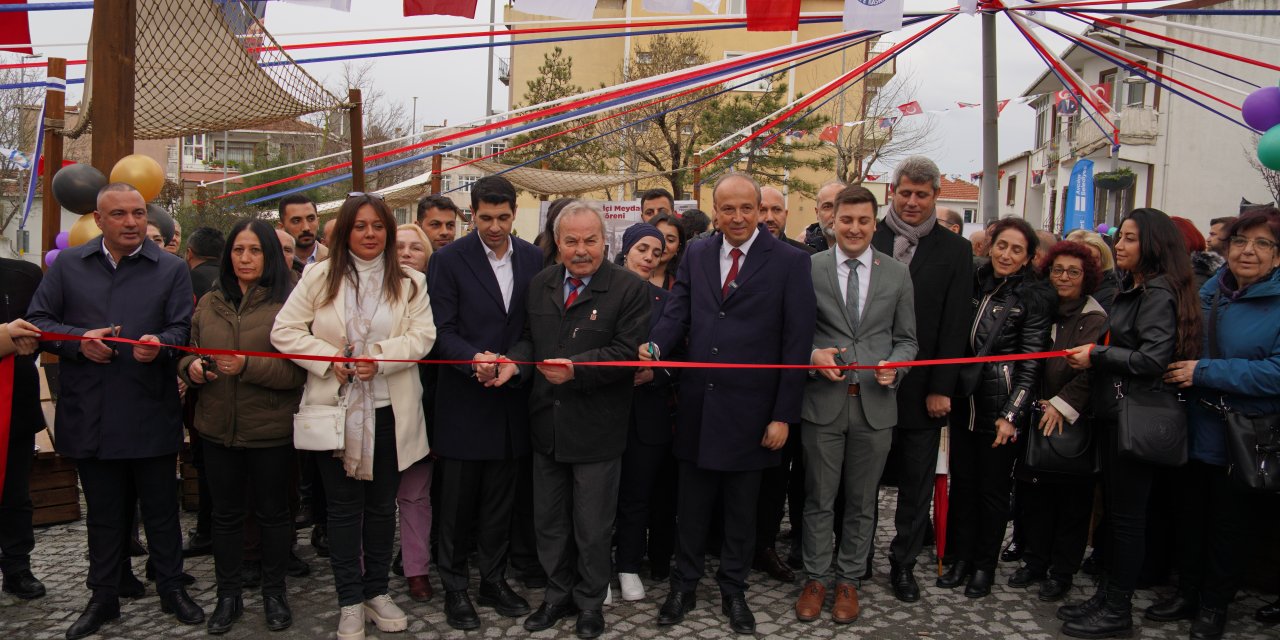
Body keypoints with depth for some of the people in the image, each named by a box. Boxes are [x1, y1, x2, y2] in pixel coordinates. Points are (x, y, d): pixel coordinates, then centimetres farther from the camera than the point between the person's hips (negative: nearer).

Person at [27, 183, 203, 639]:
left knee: (161, 509, 9)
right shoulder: (67, 265, 7)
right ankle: (104, 598, 27)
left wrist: (160, 343, -22)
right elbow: (37, 321, 7)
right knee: (103, 512, 14)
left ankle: (172, 590, 24)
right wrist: (79, 340, -11)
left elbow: (184, 330, 0)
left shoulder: (171, 269, 3)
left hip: (152, 415, -1)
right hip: (90, 414, 2)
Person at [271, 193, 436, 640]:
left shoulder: (409, 282, 2)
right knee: (344, 506, 7)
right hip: (335, 407, -1)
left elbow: (422, 335, -7)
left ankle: (376, 590, 29)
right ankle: (350, 603, 18)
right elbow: (284, 331, -2)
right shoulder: (319, 277, 1)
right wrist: (330, 360, -14)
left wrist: (379, 357, -21)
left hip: (389, 411, 1)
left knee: (382, 504, 13)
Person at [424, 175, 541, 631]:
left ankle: (494, 580, 28)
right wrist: (475, 360, -26)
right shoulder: (449, 260, -6)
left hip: (511, 400, 3)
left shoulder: (532, 259, 5)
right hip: (464, 401, -3)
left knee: (501, 499, 13)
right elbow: (443, 331, -10)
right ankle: (454, 587, 23)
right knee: (458, 499, 7)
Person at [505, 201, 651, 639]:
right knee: (548, 520, 18)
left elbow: (626, 351, -18)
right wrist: (514, 362, -9)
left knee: (593, 525, 10)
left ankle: (590, 601, 30)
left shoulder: (629, 289, -11)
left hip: (596, 428, -5)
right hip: (547, 423, 5)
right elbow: (530, 338, 12)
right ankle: (559, 593, 37)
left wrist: (576, 368, -30)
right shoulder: (540, 285, 7)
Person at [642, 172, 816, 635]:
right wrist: (655, 347, -22)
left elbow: (797, 343, -7)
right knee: (691, 506, 14)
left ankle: (733, 592, 31)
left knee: (741, 510, 13)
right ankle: (683, 587, 30)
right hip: (697, 406, 3)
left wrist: (784, 415, -10)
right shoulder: (695, 256, 8)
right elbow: (677, 313, 2)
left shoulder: (790, 262, -5)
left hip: (749, 409, -3)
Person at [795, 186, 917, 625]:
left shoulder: (897, 273, 6)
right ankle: (816, 578, 26)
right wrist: (813, 356, -16)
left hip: (874, 403, 2)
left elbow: (906, 338, 8)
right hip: (823, 401, -1)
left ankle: (849, 580, 28)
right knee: (819, 499, 9)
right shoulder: (808, 268, -1)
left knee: (862, 502, 13)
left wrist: (895, 365, -11)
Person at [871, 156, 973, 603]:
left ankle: (903, 563, 26)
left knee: (916, 482, 11)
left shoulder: (954, 251, 1)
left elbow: (955, 326, -2)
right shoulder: (868, 240, 1)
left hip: (922, 388, 0)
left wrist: (941, 389, -7)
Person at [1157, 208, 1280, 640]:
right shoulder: (1209, 293, 5)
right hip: (1196, 430, 5)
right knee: (1190, 515, 17)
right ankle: (1187, 593, 34)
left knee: (1228, 525, 12)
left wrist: (1204, 372, -24)